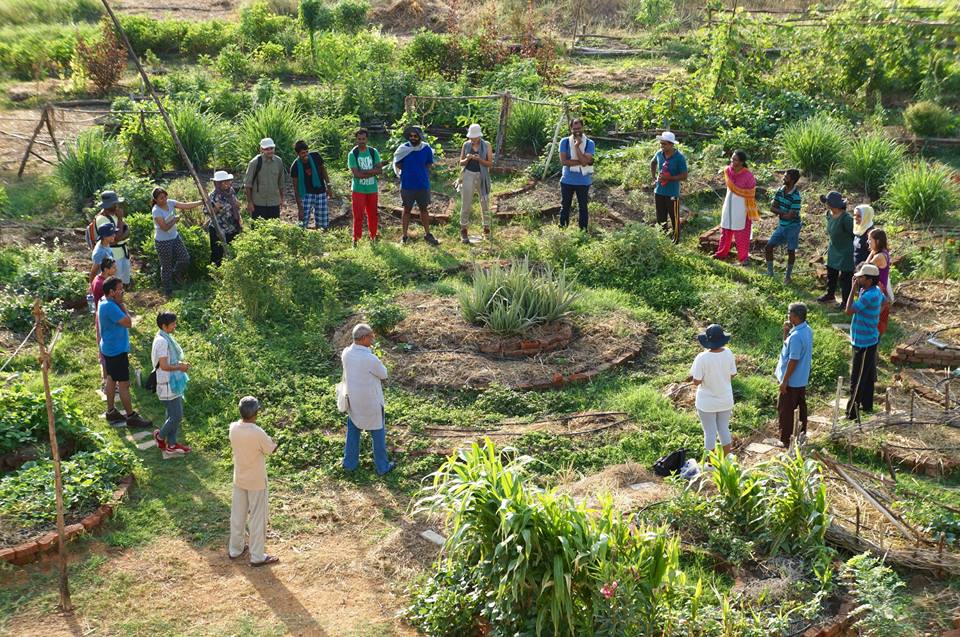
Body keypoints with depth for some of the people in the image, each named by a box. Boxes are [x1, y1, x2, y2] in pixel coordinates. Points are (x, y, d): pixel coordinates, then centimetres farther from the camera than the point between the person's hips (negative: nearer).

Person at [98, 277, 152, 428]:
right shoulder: (110, 307, -27)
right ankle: (131, 417, 4)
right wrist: (122, 304, -19)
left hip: (110, 349, 11)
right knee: (124, 384, -3)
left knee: (111, 379, 19)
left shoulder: (104, 303, 6)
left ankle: (111, 411, 30)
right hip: (117, 351, -11)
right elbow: (128, 322, -25)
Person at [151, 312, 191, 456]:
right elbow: (164, 366, -24)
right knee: (176, 416, -2)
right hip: (168, 385, -10)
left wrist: (180, 364, 5)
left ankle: (171, 444, 22)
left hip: (173, 383, 10)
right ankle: (160, 436, 19)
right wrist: (180, 367, -12)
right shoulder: (162, 341, -21)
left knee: (174, 415, 14)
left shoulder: (167, 339, 9)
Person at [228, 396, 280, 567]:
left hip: (239, 479, 6)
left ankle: (235, 549, 34)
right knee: (257, 518, 7)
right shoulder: (258, 433, -28)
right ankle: (257, 557, 16)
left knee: (238, 514, 20)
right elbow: (271, 449, -11)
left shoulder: (233, 428, -12)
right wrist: (270, 440, 4)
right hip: (256, 482, -6)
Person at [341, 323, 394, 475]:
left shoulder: (346, 353, -12)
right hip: (371, 403, -5)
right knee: (378, 434, 14)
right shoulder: (371, 359, -31)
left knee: (352, 431, 23)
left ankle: (349, 462, 35)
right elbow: (383, 375, -13)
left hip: (353, 400, 5)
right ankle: (382, 466, 28)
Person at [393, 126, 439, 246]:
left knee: (424, 209, 12)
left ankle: (427, 234, 23)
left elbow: (428, 165, 6)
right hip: (407, 185, -1)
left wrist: (421, 175, -1)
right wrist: (405, 174, -1)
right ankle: (404, 236, 16)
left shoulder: (426, 149, -5)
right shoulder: (403, 148, -8)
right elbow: (397, 164, 2)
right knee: (407, 210, 8)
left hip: (423, 185, 1)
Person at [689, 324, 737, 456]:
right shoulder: (728, 354, -12)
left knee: (710, 433, 10)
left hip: (707, 403, -4)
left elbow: (696, 382, -19)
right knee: (724, 429, 19)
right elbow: (732, 374, -1)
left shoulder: (702, 358, -24)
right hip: (726, 400, 4)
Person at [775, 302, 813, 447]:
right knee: (800, 407, 19)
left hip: (791, 381, -9)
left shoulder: (796, 336, -27)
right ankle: (801, 435, 31)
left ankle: (786, 440, 12)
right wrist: (786, 331, -2)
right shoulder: (807, 330, 3)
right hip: (802, 379, 9)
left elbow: (793, 361, -24)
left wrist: (784, 381, -18)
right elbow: (788, 345, 15)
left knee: (785, 411, 4)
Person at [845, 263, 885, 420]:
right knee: (868, 375, 21)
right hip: (870, 339, 10)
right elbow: (884, 302, 25)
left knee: (857, 379, -3)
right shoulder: (876, 290, 3)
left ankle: (852, 412, 3)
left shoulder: (869, 296, -27)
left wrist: (854, 289, -23)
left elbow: (849, 311, -27)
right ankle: (867, 405, 34)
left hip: (863, 343, -10)